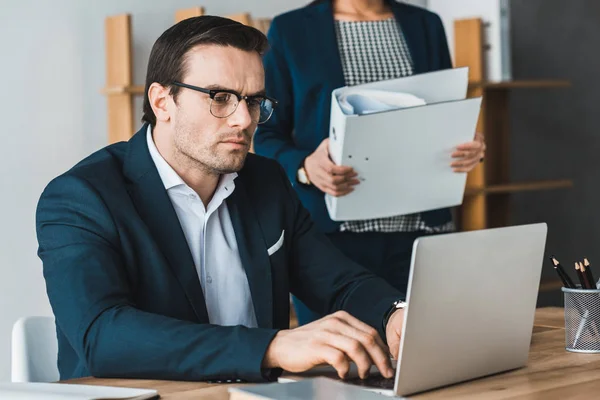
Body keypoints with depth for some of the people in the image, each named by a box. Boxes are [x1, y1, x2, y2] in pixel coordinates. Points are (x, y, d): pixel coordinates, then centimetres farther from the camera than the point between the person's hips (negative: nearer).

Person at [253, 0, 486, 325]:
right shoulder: (290, 30, 3)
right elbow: (267, 136, 2)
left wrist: (469, 147, -6)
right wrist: (306, 167, -19)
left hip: (420, 229, 3)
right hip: (329, 231, -2)